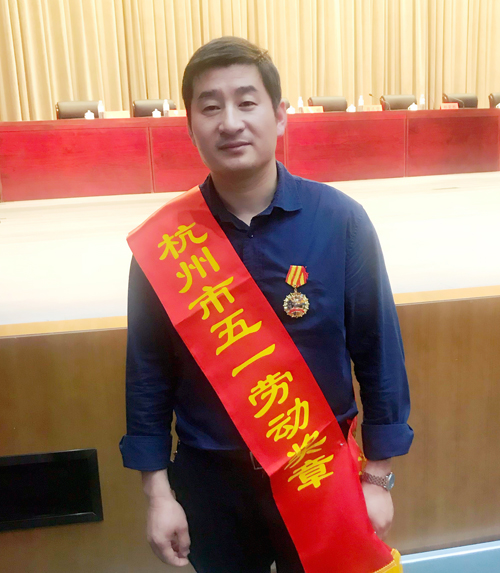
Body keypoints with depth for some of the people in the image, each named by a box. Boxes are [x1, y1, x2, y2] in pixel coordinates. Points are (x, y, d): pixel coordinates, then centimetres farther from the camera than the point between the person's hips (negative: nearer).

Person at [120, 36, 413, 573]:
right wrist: (158, 492, -1)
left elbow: (378, 355, -7)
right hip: (209, 478, 1)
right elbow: (148, 373, -4)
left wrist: (376, 479, -2)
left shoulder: (340, 221, -14)